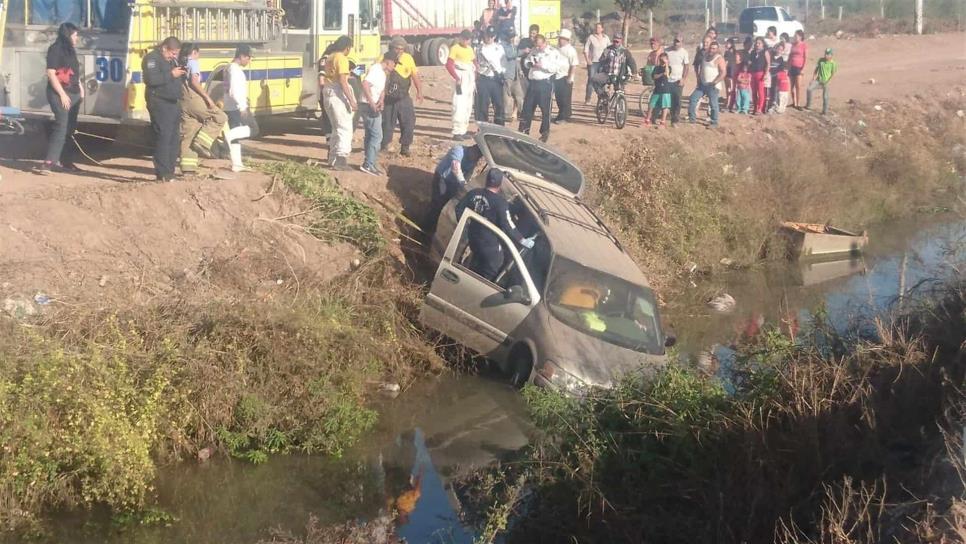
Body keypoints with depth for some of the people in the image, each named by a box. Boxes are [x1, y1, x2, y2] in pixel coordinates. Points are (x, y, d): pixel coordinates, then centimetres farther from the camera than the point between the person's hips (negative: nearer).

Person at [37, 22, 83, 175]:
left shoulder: (70, 50, 18)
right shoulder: (55, 49, -9)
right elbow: (51, 73, -15)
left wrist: (80, 88, 15)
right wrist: (62, 94, -18)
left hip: (74, 94, 9)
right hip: (60, 94, -9)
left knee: (70, 129, 9)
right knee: (61, 126, -16)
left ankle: (66, 161, 16)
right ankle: (49, 162, -20)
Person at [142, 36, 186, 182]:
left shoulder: (172, 60, 21)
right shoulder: (152, 59, -8)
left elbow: (178, 81, 28)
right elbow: (151, 79, -23)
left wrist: (182, 74, 6)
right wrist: (171, 74, -21)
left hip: (174, 103, 9)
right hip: (160, 104, -9)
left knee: (174, 138, 9)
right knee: (163, 137, -13)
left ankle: (170, 172, 15)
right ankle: (162, 174, -14)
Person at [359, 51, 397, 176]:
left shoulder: (383, 72, 16)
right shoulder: (375, 70, -15)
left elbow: (382, 90, 19)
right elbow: (365, 84, -29)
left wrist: (381, 100, -3)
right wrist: (371, 103, -27)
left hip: (374, 107, 10)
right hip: (368, 106, -10)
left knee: (371, 135, 15)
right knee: (377, 136, -10)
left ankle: (370, 164, 22)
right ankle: (368, 165, -9)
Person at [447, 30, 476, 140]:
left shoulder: (470, 49, 15)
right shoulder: (455, 48, -7)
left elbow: (474, 64, 19)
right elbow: (449, 65, -14)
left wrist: (475, 79, 10)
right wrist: (457, 78, -20)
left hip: (470, 79, 8)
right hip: (461, 78, -8)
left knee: (468, 106, 10)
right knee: (459, 105, -13)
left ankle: (463, 131, 17)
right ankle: (456, 132, -14)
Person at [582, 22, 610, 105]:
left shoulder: (606, 38, 7)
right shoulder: (591, 37, 0)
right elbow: (586, 49, 0)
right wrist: (587, 60, -9)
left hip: (603, 62, 3)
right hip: (592, 62, -3)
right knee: (591, 80, -7)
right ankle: (587, 99, -4)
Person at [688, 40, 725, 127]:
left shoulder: (719, 59, -10)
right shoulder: (705, 56, 11)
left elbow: (723, 73, -16)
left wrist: (715, 82, -24)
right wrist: (699, 79, 14)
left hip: (712, 86, -7)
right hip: (703, 84, 7)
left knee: (713, 104, -3)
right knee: (692, 98, 4)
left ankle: (714, 122, 7)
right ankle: (691, 118, 10)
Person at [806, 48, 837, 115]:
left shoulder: (833, 64, -10)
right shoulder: (821, 60, 0)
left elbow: (833, 74, -5)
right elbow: (816, 69, 8)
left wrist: (828, 82, -14)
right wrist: (813, 79, 2)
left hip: (826, 82, -3)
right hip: (818, 80, 3)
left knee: (825, 97, 0)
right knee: (809, 89, -17)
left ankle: (825, 111, 17)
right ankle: (808, 105, -3)